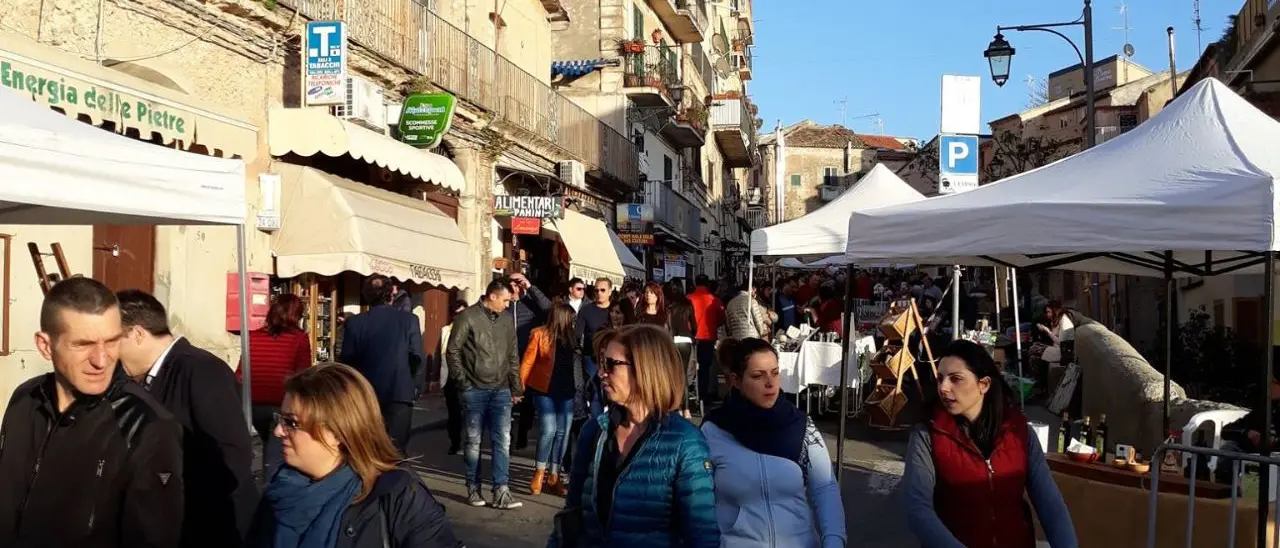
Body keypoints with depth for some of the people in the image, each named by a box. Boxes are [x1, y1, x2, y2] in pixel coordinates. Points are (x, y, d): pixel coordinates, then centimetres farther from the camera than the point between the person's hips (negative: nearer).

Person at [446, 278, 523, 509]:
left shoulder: (507, 320, 9)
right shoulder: (467, 317, -6)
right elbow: (453, 351, -5)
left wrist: (516, 388, 13)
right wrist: (462, 381, -8)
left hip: (501, 390, 4)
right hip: (474, 390, -4)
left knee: (503, 441, -1)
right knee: (473, 441, 6)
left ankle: (501, 491, 1)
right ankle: (473, 488, 18)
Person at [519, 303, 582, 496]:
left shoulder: (571, 336, 5)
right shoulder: (540, 334, -8)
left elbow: (574, 363, 8)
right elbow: (528, 361, -6)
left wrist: (577, 387, 0)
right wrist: (520, 385, -8)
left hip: (566, 391, 5)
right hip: (545, 389, -5)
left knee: (563, 433, 4)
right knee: (549, 430, -11)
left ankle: (553, 476, 14)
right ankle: (539, 474, 7)